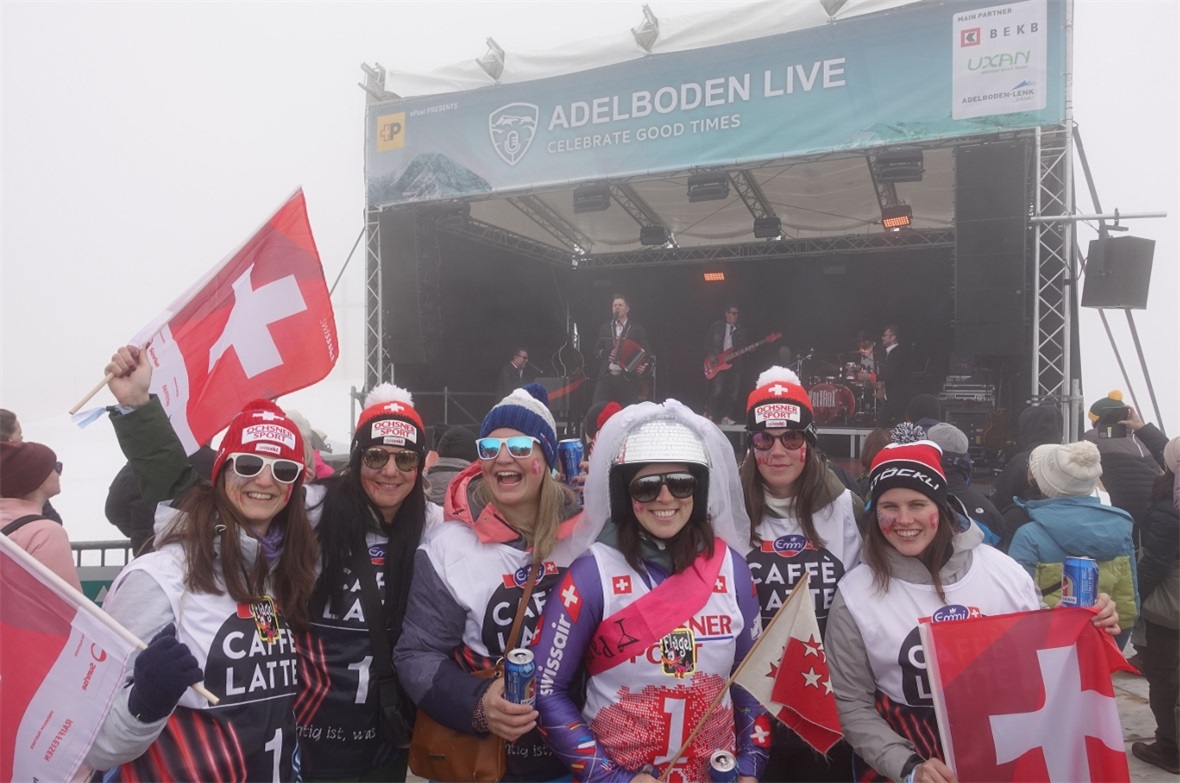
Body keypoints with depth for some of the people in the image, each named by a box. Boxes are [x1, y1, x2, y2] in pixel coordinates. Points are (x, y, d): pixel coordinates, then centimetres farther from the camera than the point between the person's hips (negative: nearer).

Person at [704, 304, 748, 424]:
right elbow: (708, 342, 4)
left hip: (734, 363, 4)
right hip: (717, 363, -4)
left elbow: (744, 345, 14)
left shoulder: (740, 330, 15)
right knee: (717, 390, -15)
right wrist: (711, 356, -8)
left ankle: (726, 416, 8)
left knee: (732, 392, 0)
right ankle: (709, 414, -5)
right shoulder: (716, 326, 6)